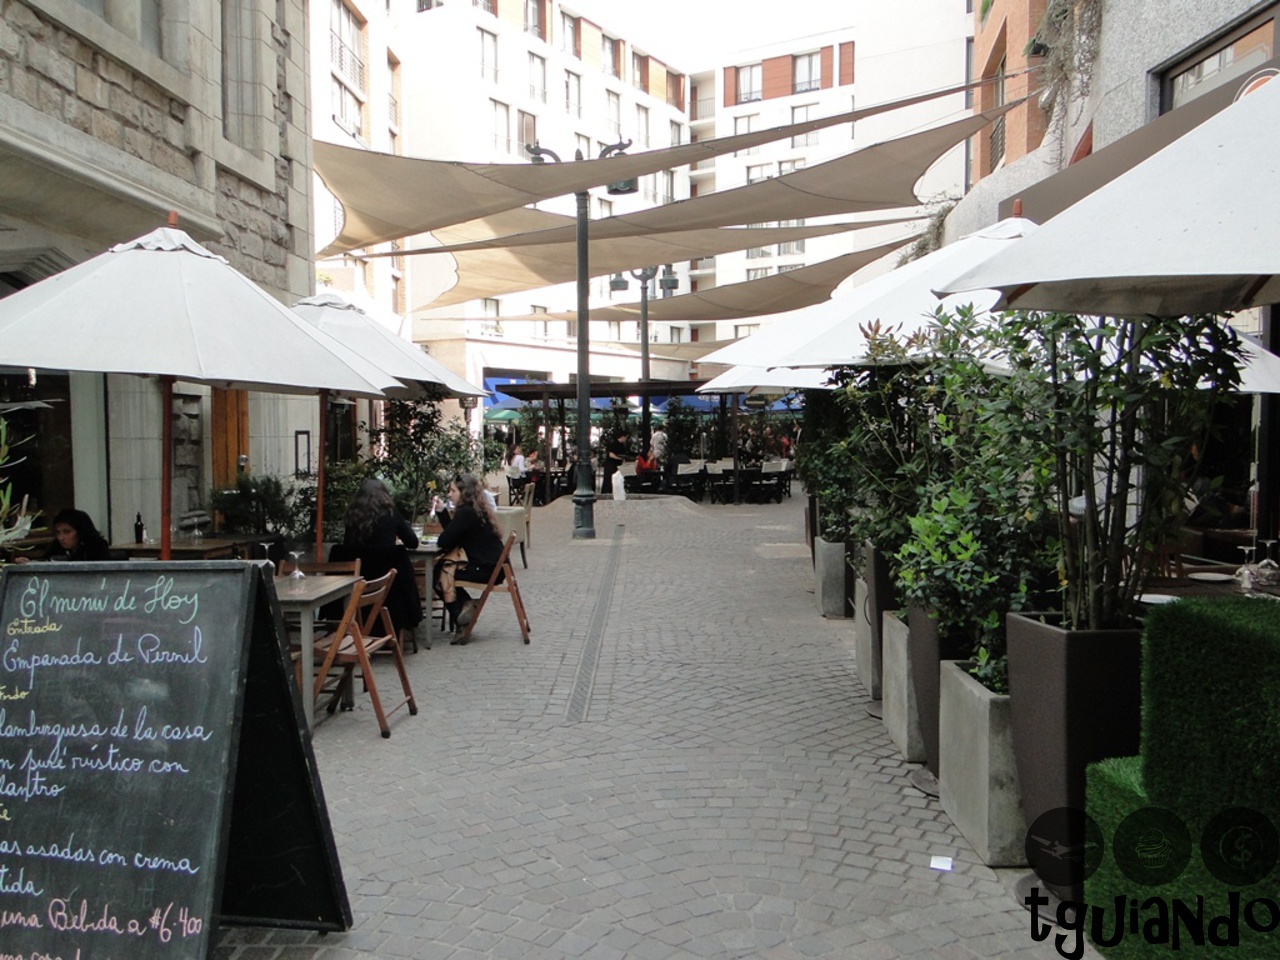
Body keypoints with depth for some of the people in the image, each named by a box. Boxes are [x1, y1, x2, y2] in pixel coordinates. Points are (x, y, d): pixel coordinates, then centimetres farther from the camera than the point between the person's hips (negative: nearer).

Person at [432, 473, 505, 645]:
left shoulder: (466, 513, -19)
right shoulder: (477, 509, 11)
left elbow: (445, 542, -18)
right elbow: (453, 535, 17)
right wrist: (442, 512, 9)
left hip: (485, 569, -9)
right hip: (490, 564, 9)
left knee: (439, 574, 3)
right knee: (440, 565, 14)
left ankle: (459, 621, 12)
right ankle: (465, 604, 13)